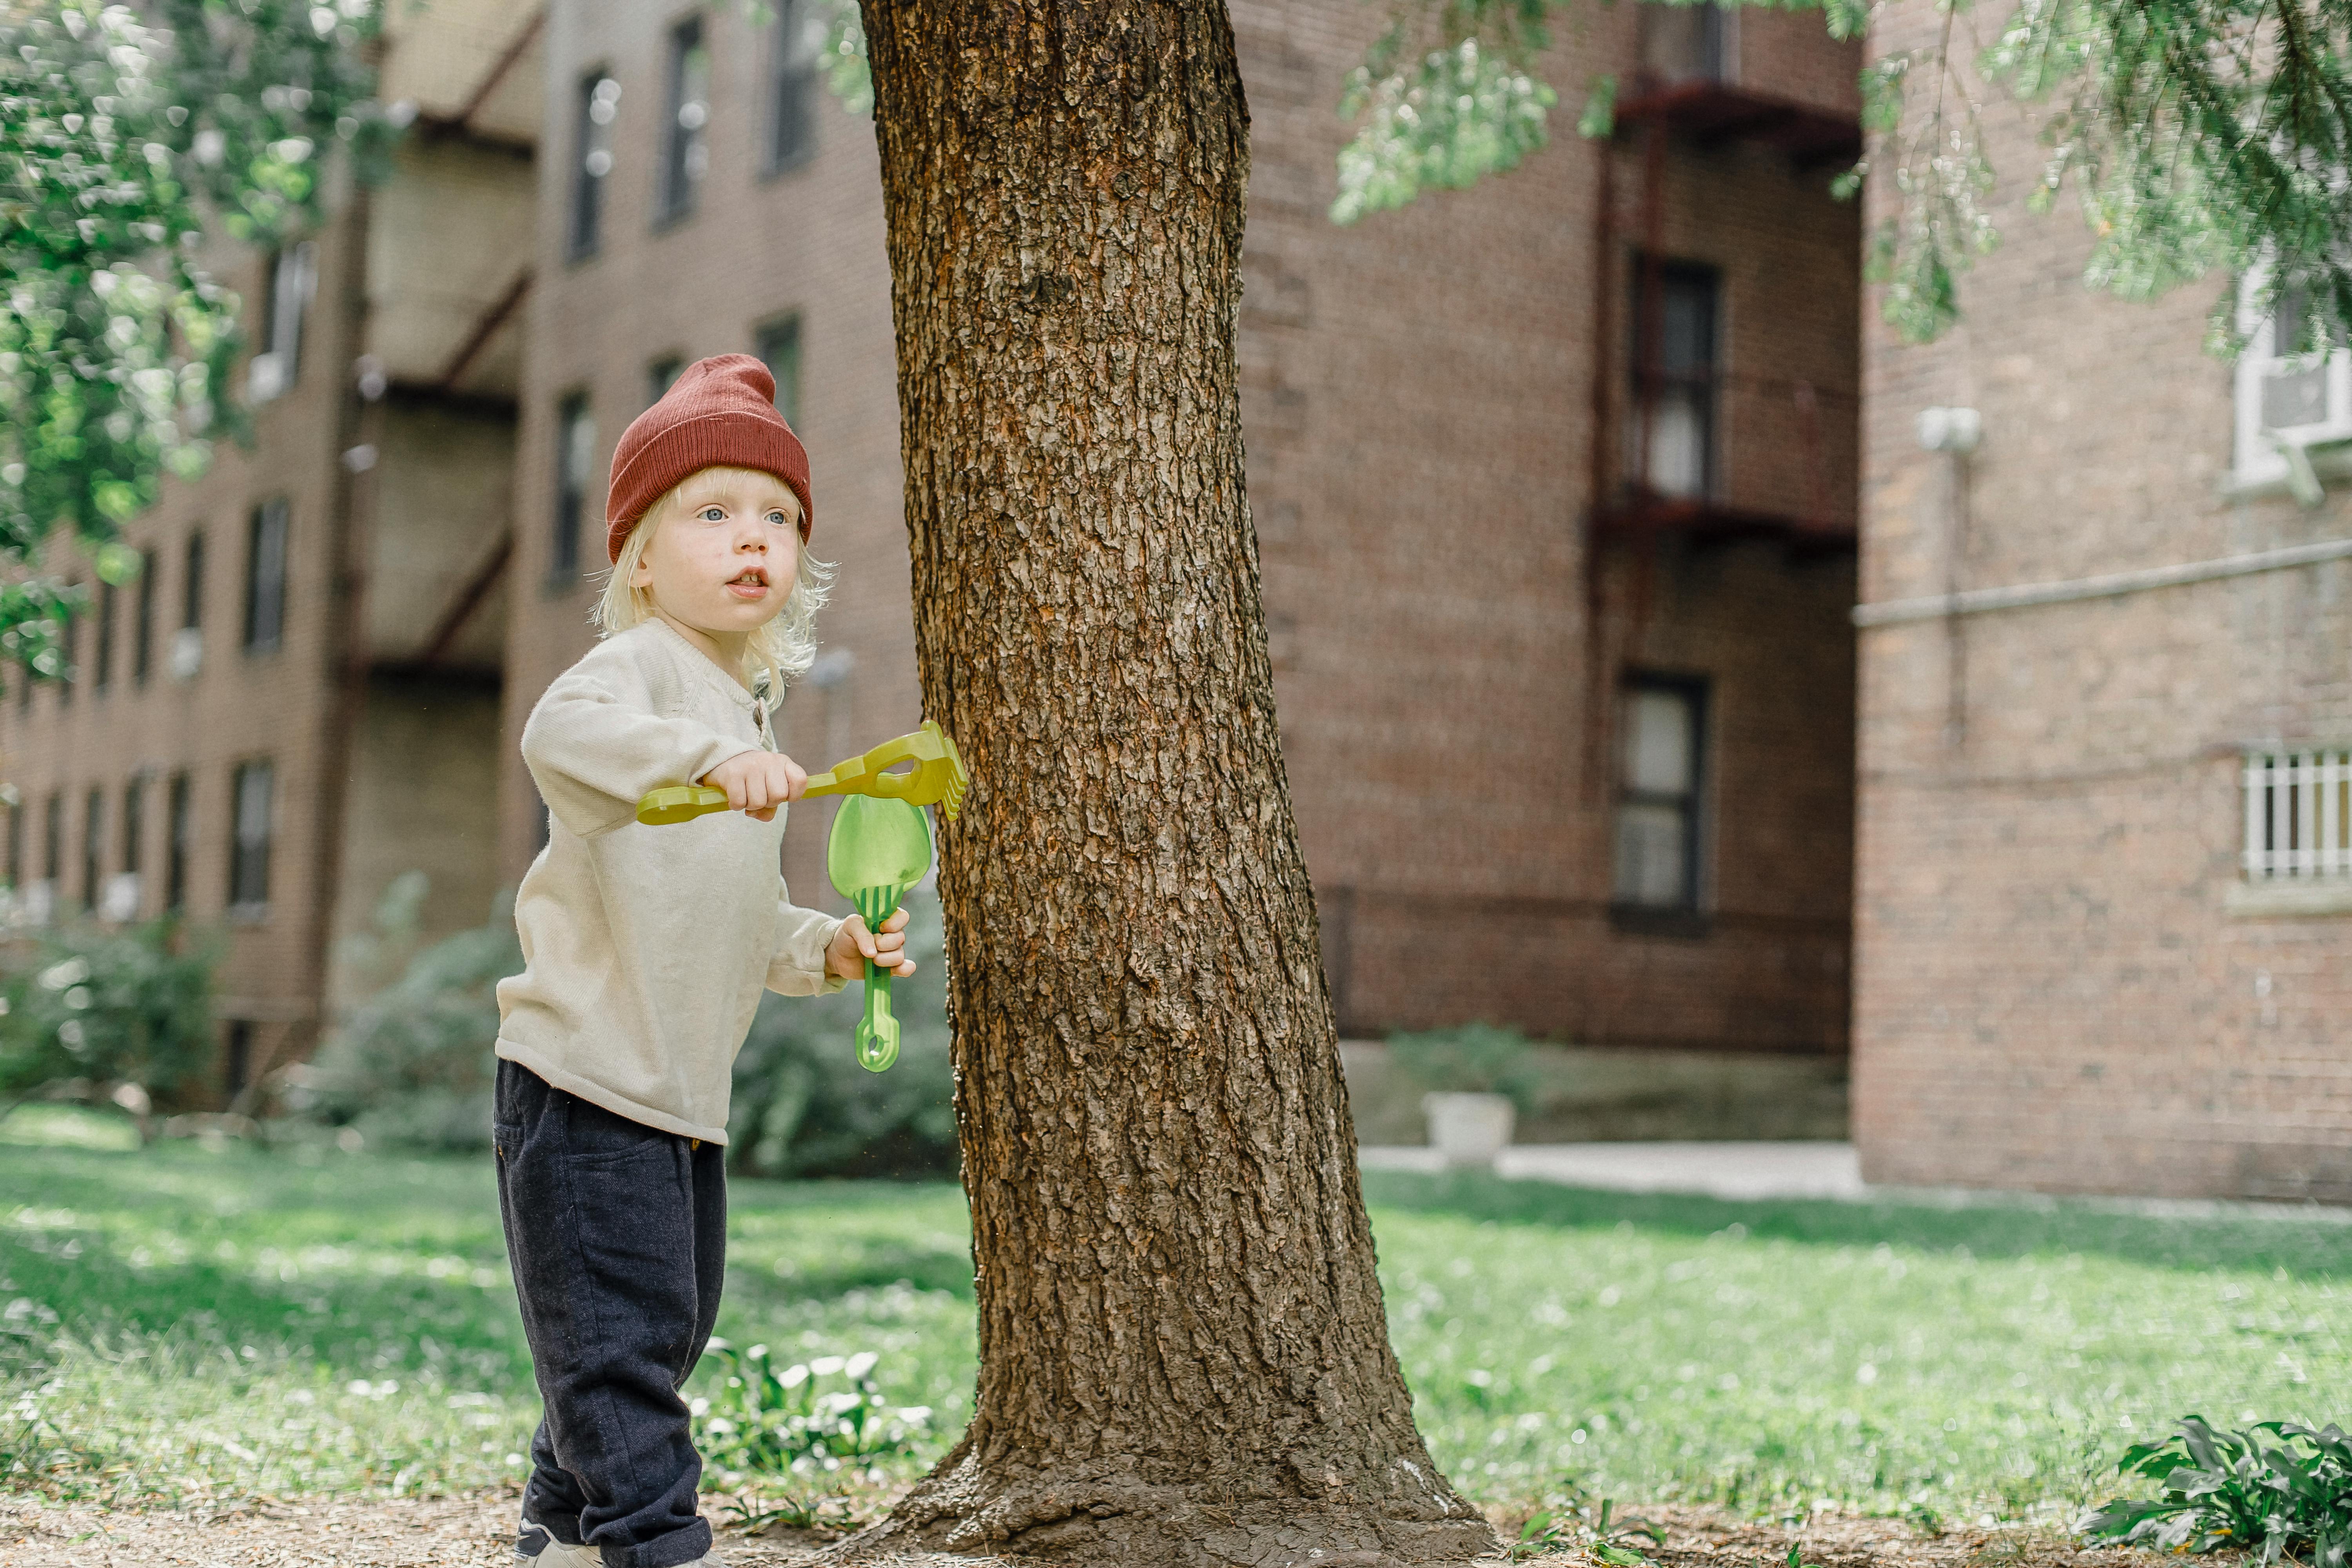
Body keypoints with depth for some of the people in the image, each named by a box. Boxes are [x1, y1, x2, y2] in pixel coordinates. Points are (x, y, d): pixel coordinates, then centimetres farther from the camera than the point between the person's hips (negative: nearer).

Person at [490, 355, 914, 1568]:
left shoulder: (744, 707, 20)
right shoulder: (641, 665, -9)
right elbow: (559, 730, -35)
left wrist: (830, 948, 10)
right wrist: (711, 757, -47)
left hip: (686, 1100, 10)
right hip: (588, 1079, -10)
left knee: (663, 1331, 17)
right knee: (620, 1332, -8)